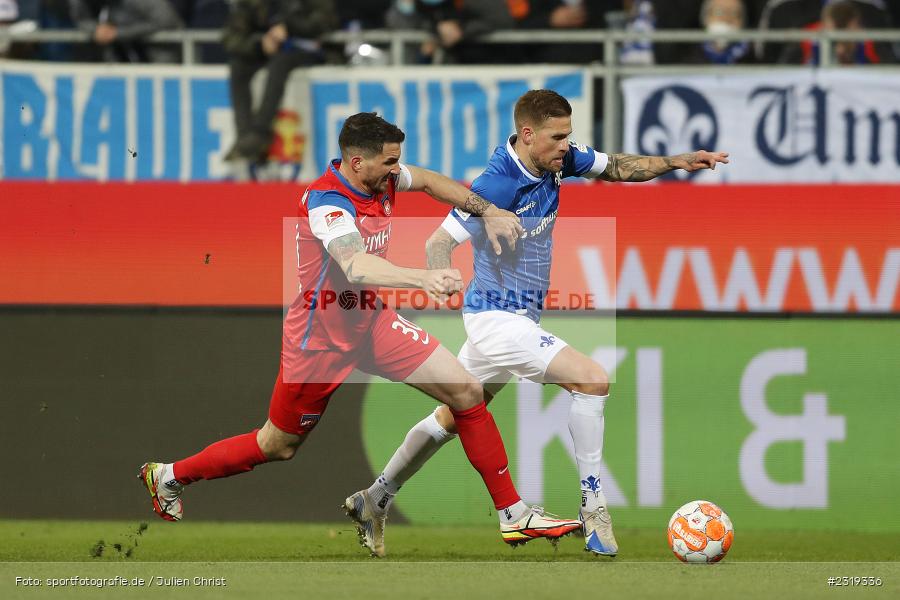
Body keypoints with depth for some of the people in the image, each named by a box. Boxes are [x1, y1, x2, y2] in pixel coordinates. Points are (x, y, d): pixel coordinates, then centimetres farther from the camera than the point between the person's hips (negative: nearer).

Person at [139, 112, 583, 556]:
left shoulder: (381, 179, -7)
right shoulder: (327, 203, -31)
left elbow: (428, 181, 17)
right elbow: (358, 269, -50)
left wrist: (488, 212, 11)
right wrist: (422, 278, -65)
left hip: (372, 323, 7)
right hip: (321, 337, -7)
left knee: (466, 392, -6)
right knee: (278, 446, 10)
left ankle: (514, 515, 1)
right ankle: (169, 475, 34)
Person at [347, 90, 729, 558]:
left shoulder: (557, 160, -3)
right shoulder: (497, 185, -25)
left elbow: (617, 168, 9)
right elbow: (439, 242, -25)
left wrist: (677, 162, -5)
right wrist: (443, 280, -47)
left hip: (519, 319, 9)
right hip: (498, 319, -9)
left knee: (454, 417, 22)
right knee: (592, 379, -19)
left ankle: (378, 497, 37)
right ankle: (593, 510, -13)